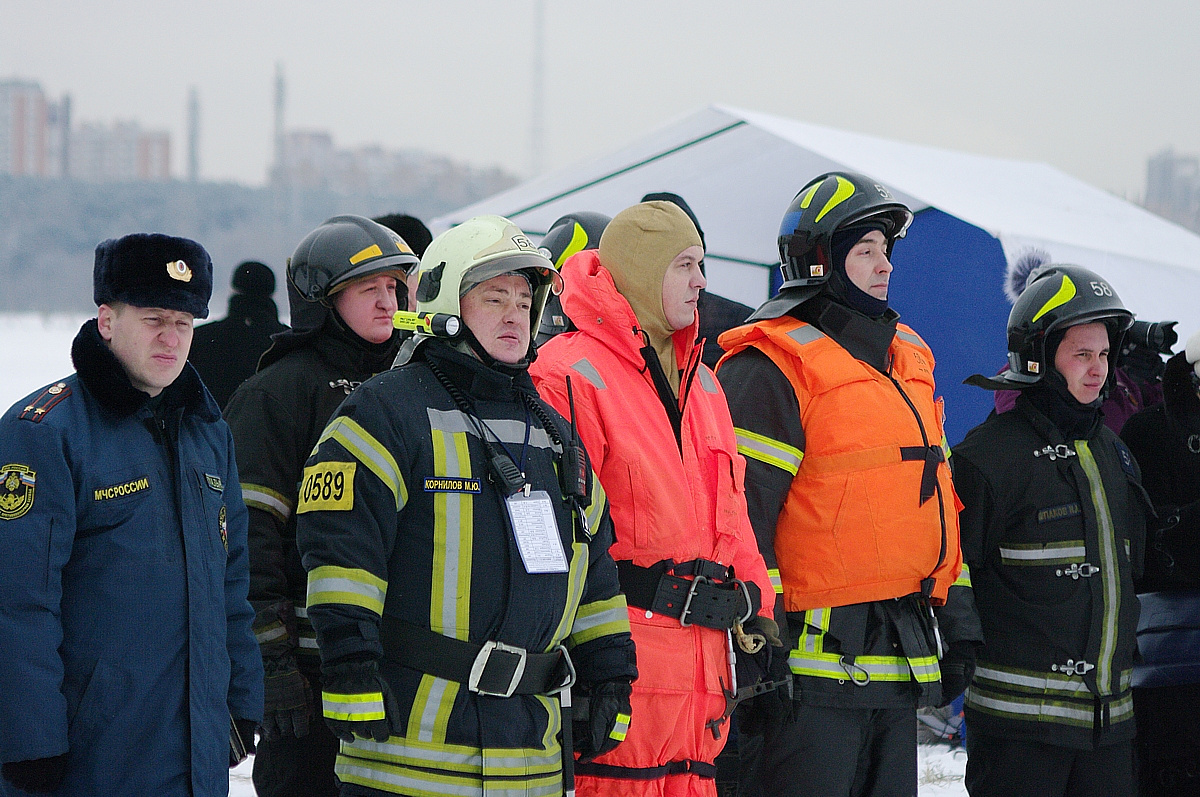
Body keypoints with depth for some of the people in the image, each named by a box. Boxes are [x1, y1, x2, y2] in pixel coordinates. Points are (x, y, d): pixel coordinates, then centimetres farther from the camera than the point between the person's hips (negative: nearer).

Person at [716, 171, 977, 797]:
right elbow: (741, 510, -14)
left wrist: (956, 616, 20)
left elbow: (936, 493, 24)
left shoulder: (908, 357, 19)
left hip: (899, 659, 8)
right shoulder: (774, 366, -9)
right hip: (814, 655, -8)